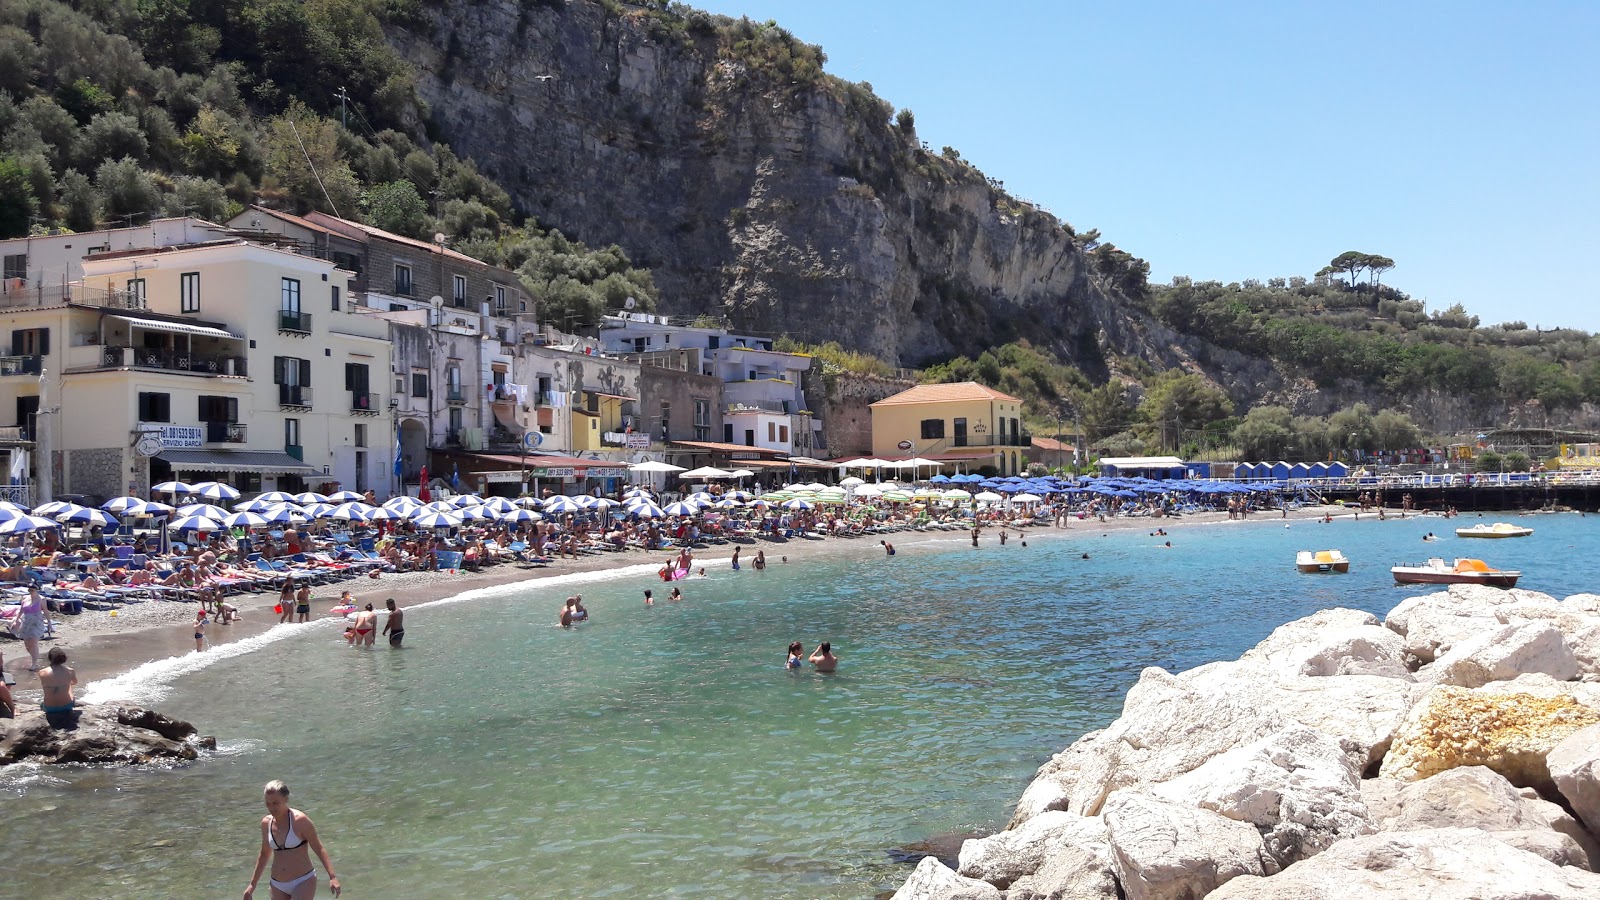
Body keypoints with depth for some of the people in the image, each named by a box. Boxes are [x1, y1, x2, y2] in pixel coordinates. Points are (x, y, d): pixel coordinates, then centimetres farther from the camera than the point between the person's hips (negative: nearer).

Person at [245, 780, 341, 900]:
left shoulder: (300, 820, -13)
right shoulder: (266, 823, 3)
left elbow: (319, 848, -9)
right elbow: (264, 854, 18)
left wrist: (332, 876, -18)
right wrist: (252, 884, 20)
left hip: (304, 882, -5)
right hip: (278, 886, 6)